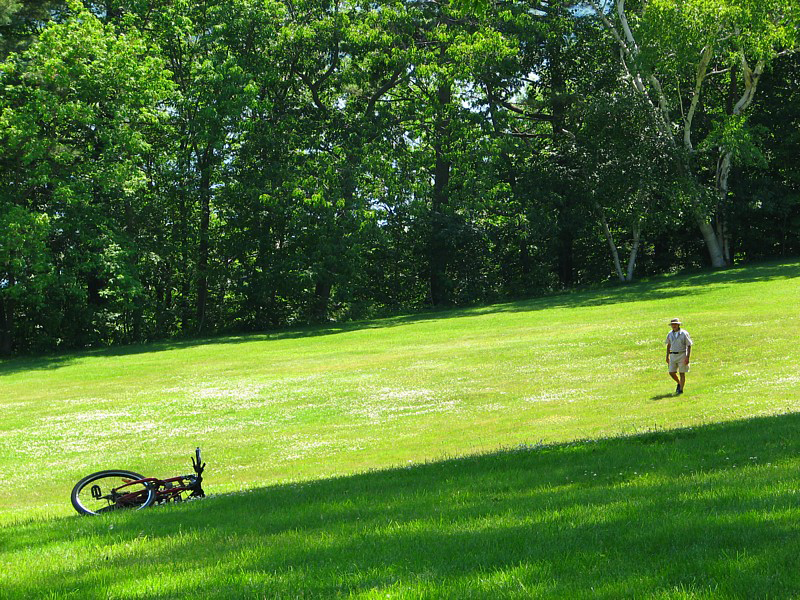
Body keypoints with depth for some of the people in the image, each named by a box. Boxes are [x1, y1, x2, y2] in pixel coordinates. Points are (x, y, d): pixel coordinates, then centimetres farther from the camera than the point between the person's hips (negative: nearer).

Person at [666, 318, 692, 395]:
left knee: (682, 373, -2)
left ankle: (681, 389, 5)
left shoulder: (684, 333, -8)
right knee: (671, 372, 1)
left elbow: (689, 346, -7)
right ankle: (679, 383, 28)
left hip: (682, 355, -5)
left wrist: (687, 357, -14)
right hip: (673, 355, 5)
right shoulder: (670, 334, 7)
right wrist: (667, 356, 16)